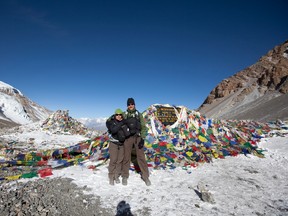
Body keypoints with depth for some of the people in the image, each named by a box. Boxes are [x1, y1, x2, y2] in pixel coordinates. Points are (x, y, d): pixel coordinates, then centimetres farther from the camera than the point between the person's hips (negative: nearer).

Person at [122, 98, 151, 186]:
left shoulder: (139, 114, 5)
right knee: (126, 157, 7)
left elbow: (143, 127, 3)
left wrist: (142, 139, -7)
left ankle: (145, 176, 14)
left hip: (138, 137, 0)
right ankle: (125, 176, 23)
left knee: (141, 157, 1)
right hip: (128, 137, 0)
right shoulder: (124, 115, 5)